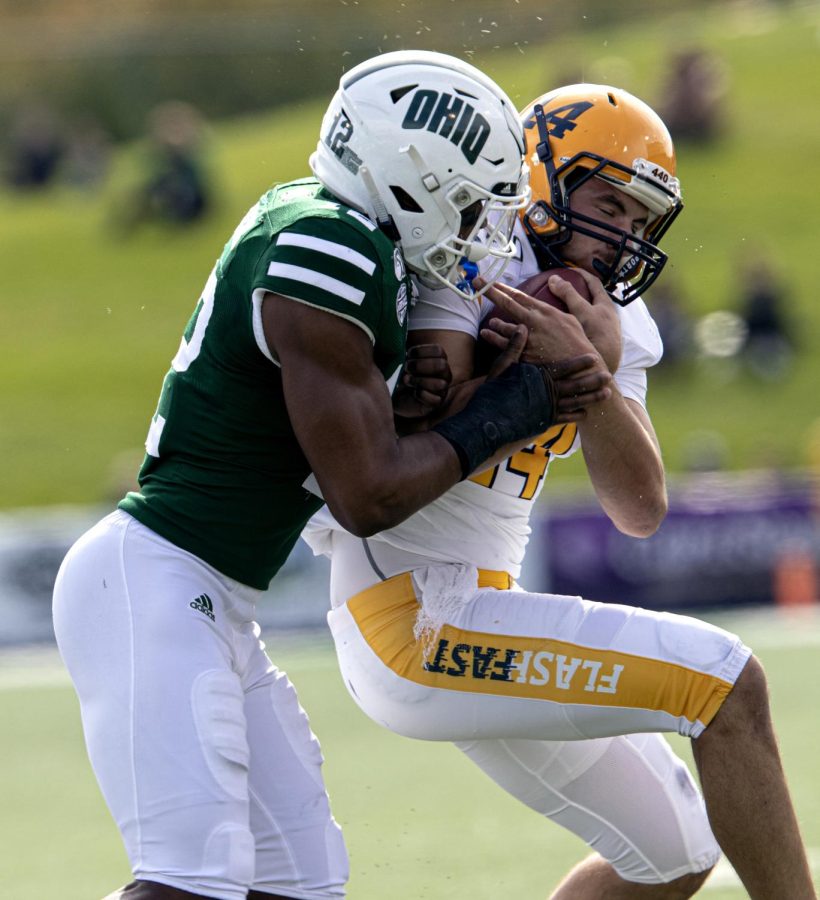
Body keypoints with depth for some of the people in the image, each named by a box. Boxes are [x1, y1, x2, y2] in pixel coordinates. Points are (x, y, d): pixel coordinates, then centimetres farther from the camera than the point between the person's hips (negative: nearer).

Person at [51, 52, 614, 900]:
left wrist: (397, 393, 0)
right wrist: (508, 408, -6)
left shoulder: (310, 218, 10)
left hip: (212, 606, 11)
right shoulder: (332, 257, -18)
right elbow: (369, 497, -15)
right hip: (153, 583, -11)